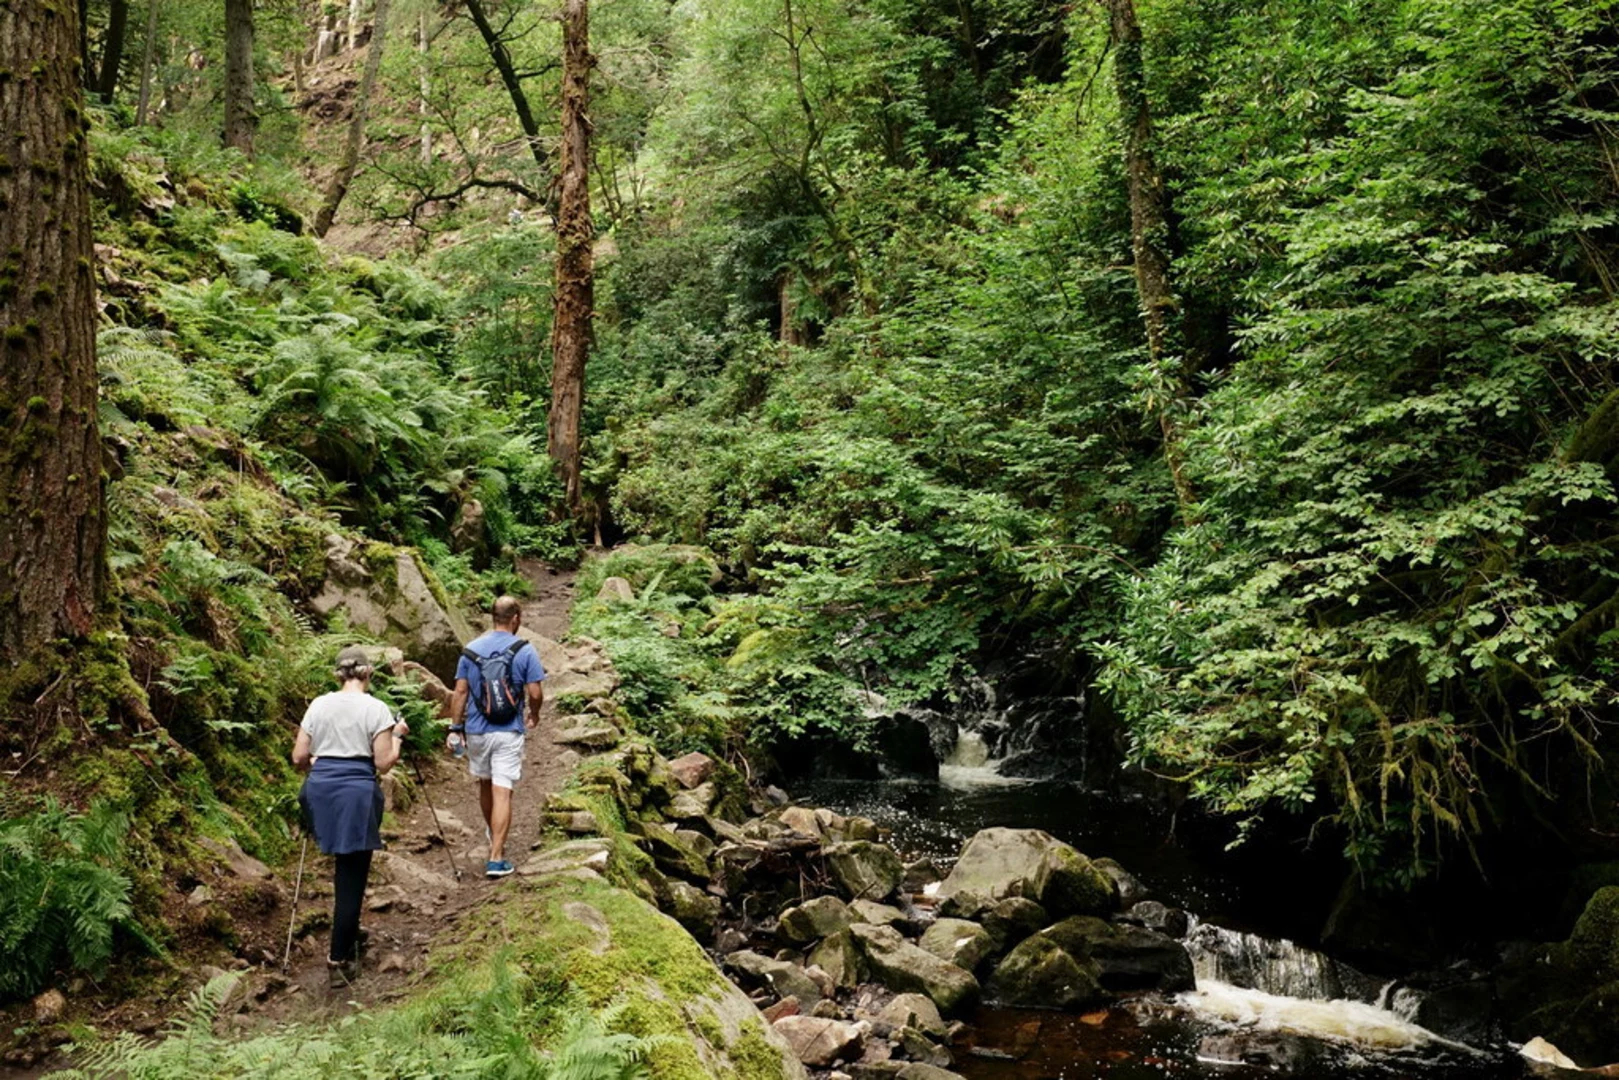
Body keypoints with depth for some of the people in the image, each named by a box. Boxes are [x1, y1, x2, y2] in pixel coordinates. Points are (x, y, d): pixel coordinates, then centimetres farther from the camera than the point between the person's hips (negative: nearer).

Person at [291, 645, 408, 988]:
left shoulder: (319, 705, 7)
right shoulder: (376, 709, -4)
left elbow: (299, 758, 8)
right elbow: (383, 763, -7)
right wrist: (398, 736, 9)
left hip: (320, 789, 4)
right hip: (357, 793, -4)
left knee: (345, 871, 21)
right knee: (352, 880, 2)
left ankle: (347, 944, 26)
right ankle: (340, 960, 4)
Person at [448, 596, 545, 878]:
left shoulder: (471, 649, 1)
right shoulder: (525, 651, -7)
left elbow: (460, 692, 0)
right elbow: (535, 692, -7)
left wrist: (455, 728, 5)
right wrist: (533, 714, 14)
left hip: (476, 731, 3)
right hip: (509, 733, -3)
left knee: (485, 784, 23)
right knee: (502, 793, -3)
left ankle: (493, 836, 45)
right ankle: (496, 859, -7)